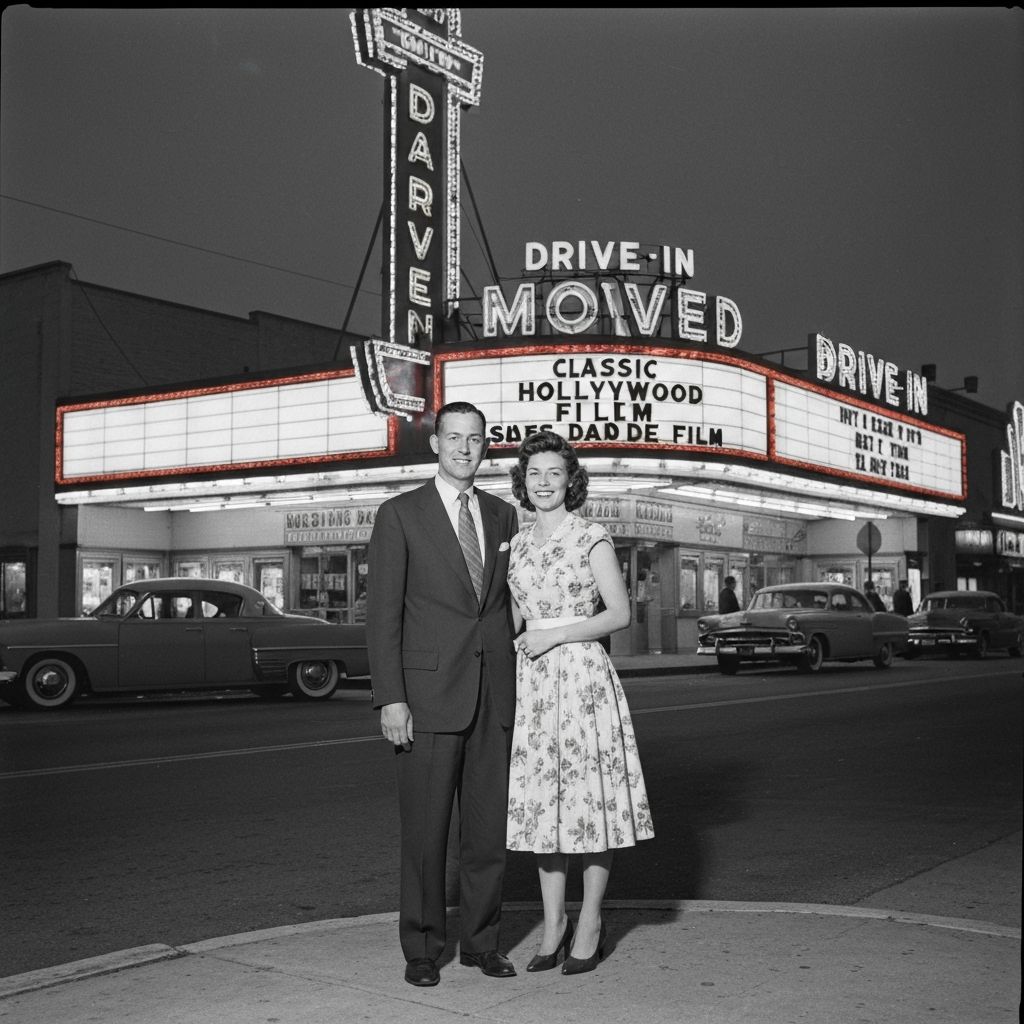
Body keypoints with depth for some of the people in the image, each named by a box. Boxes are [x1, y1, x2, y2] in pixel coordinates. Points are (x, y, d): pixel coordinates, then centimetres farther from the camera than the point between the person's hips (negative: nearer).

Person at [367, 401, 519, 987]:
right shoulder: (400, 515, -1)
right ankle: (422, 948, 17)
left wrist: (519, 684, 8)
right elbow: (384, 612, -5)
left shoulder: (504, 516, 12)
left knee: (490, 825, 10)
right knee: (425, 829, 3)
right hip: (429, 692, -4)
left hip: (496, 696, 4)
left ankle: (482, 940, 24)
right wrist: (390, 698, -12)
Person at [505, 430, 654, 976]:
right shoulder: (517, 544, 12)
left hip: (583, 675, -4)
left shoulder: (591, 537, -2)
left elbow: (620, 613, -5)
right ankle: (554, 924, 17)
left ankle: (590, 925, 13)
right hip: (530, 681, 5)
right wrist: (518, 643, 6)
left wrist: (555, 635, -11)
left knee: (590, 798, 0)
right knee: (541, 800, 5)